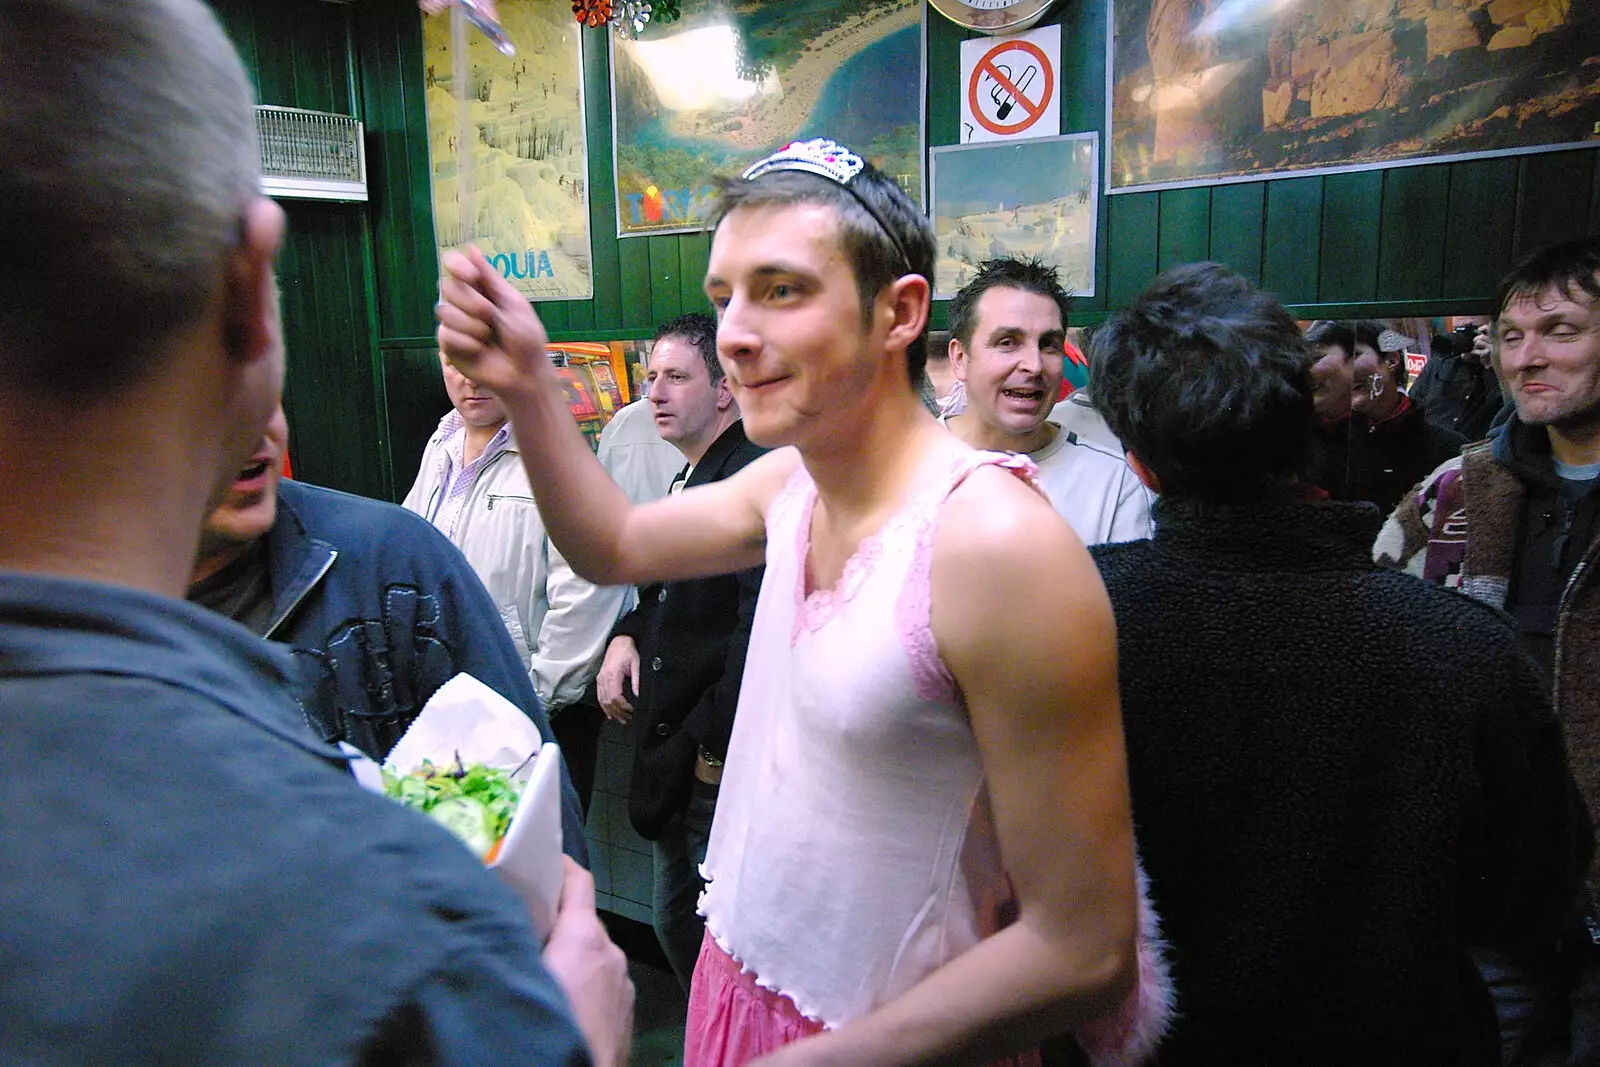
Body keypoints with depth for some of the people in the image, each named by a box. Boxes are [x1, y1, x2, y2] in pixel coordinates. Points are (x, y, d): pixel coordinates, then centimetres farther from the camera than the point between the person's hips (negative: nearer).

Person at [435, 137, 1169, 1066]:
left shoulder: (997, 541, -29)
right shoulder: (792, 481, -6)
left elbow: (1084, 953, -25)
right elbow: (615, 545, 12)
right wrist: (527, 385, -3)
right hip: (745, 976, 7)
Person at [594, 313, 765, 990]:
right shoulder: (691, 479, 14)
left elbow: (759, 628, -27)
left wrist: (716, 747, -20)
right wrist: (627, 634, 7)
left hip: (723, 763, -10)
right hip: (674, 758, 10)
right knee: (675, 922, 21)